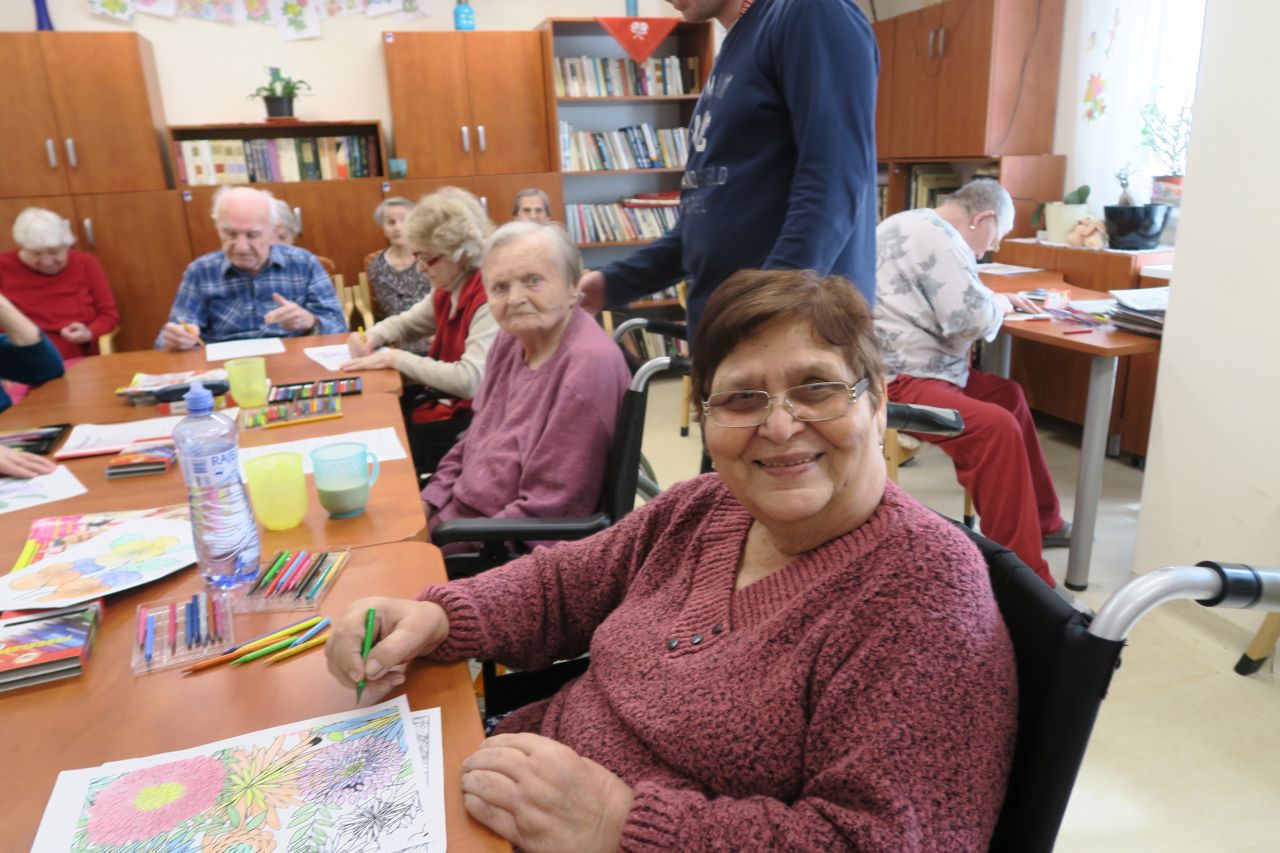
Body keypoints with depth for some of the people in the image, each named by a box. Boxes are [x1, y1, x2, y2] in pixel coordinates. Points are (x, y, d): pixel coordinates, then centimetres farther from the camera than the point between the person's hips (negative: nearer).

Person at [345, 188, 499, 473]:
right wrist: (370, 337, -1)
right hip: (446, 401, 8)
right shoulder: (447, 290, 5)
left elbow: (470, 380, -31)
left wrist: (394, 358, -21)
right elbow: (406, 323, 22)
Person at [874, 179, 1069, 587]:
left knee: (1007, 395, 20)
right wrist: (999, 305, 2)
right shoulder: (939, 238, -12)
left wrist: (995, 299, 23)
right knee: (997, 427, -26)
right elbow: (971, 321, -20)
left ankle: (1043, 521, 27)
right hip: (897, 380, -12)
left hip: (898, 366, 12)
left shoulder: (911, 224, 21)